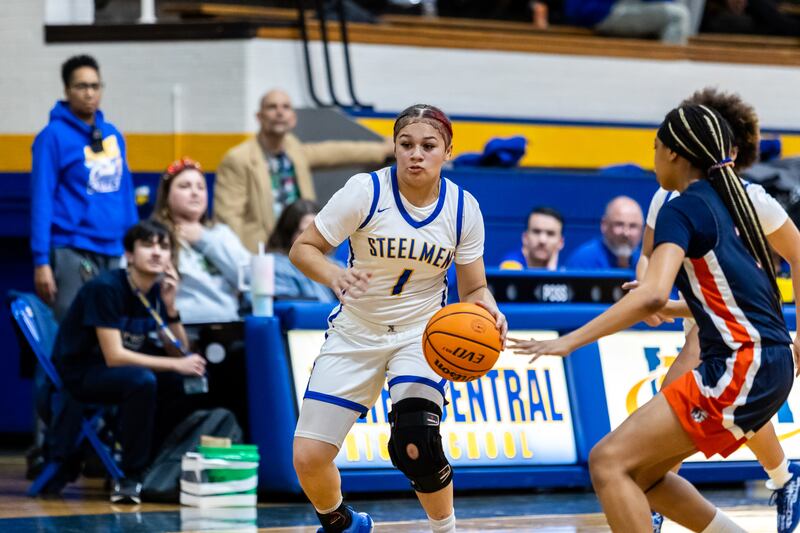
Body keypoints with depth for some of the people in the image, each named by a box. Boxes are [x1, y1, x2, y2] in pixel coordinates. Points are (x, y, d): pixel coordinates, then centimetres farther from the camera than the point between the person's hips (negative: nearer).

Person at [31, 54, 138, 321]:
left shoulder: (113, 135, 11)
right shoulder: (53, 136, -6)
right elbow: (41, 199, -9)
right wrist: (41, 261, -14)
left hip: (115, 252, 6)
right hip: (72, 251, -6)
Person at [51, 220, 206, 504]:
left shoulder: (158, 289, 1)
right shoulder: (106, 288, -21)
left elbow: (179, 352, 0)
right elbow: (114, 356, -27)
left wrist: (170, 305, -15)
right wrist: (175, 365, -27)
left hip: (123, 364, 8)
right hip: (81, 372, -8)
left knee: (190, 379, -10)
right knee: (141, 381, -35)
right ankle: (130, 478, -25)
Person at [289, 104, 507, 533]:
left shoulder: (463, 208, -8)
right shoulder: (366, 191, -16)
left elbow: (473, 288, 0)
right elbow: (302, 249, -12)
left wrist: (486, 307, -24)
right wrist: (334, 276, -33)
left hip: (421, 333, 0)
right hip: (355, 334, 0)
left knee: (416, 445, -25)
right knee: (307, 458, -6)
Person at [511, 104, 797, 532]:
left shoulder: (682, 209, -10)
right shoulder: (726, 203, 16)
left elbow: (652, 295, -25)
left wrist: (569, 341, -26)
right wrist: (659, 308, 37)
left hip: (740, 369, -9)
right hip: (764, 367, 9)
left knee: (608, 461, -12)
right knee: (641, 474, 16)